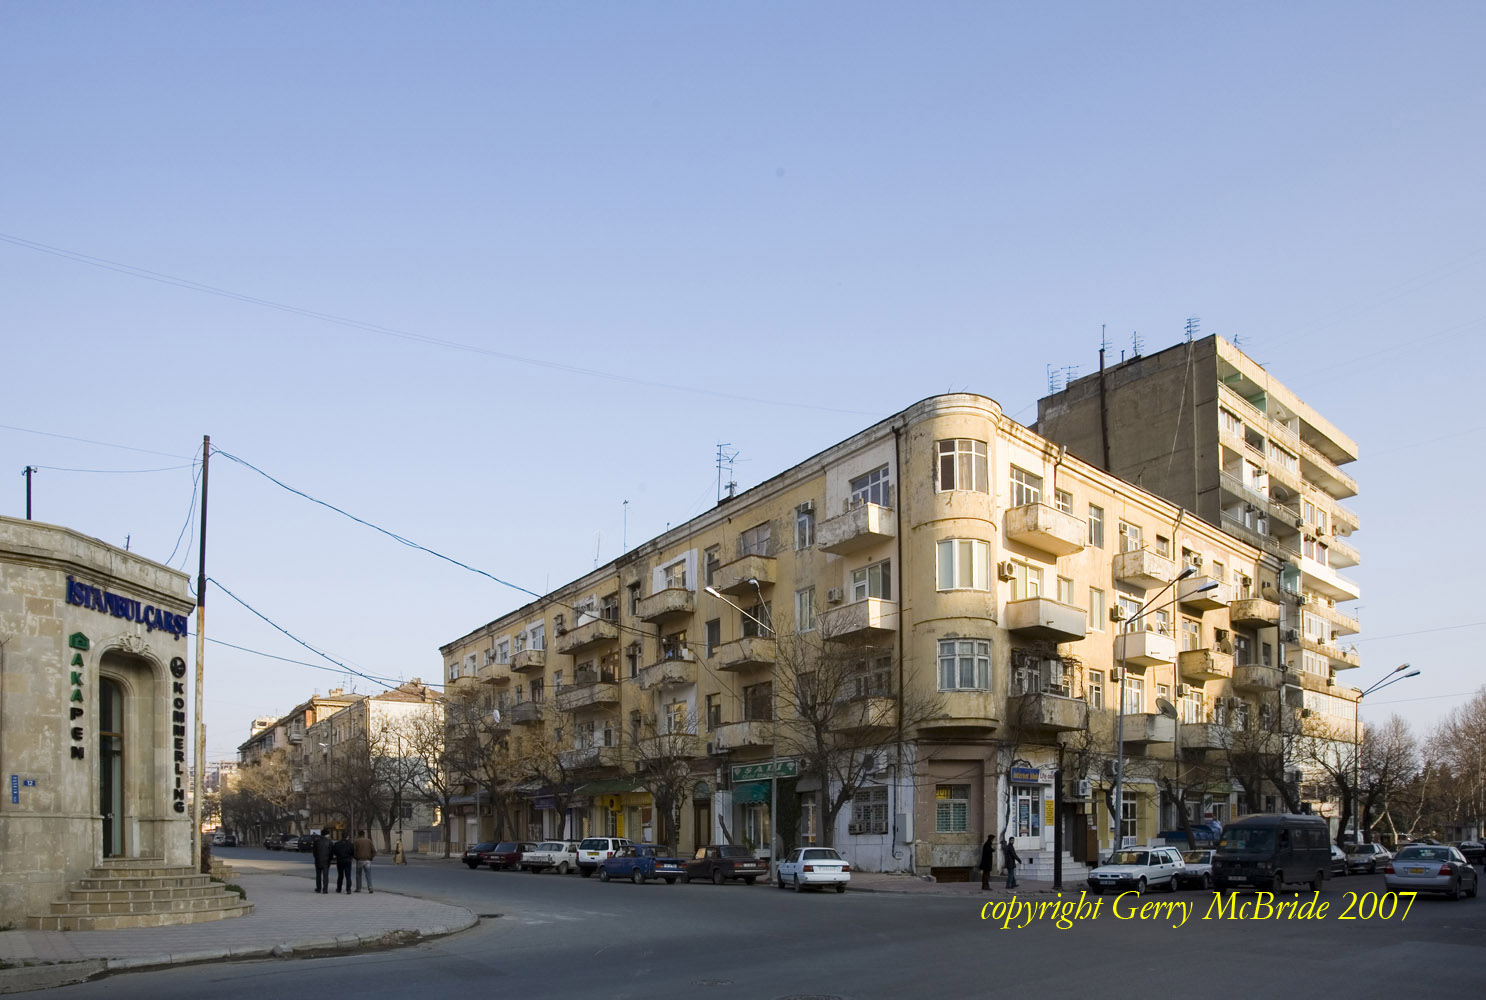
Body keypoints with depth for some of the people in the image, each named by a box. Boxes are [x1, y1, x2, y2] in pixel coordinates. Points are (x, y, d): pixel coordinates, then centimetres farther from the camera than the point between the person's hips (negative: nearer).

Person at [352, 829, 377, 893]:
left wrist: (355, 857, 13)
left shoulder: (355, 841, -2)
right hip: (367, 860, 1)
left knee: (358, 875, 13)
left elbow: (353, 851, -5)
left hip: (359, 860, -1)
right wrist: (371, 857, 12)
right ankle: (370, 888, -12)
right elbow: (373, 851, 1)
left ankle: (358, 888, 17)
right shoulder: (369, 841, 5)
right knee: (368, 875, 1)